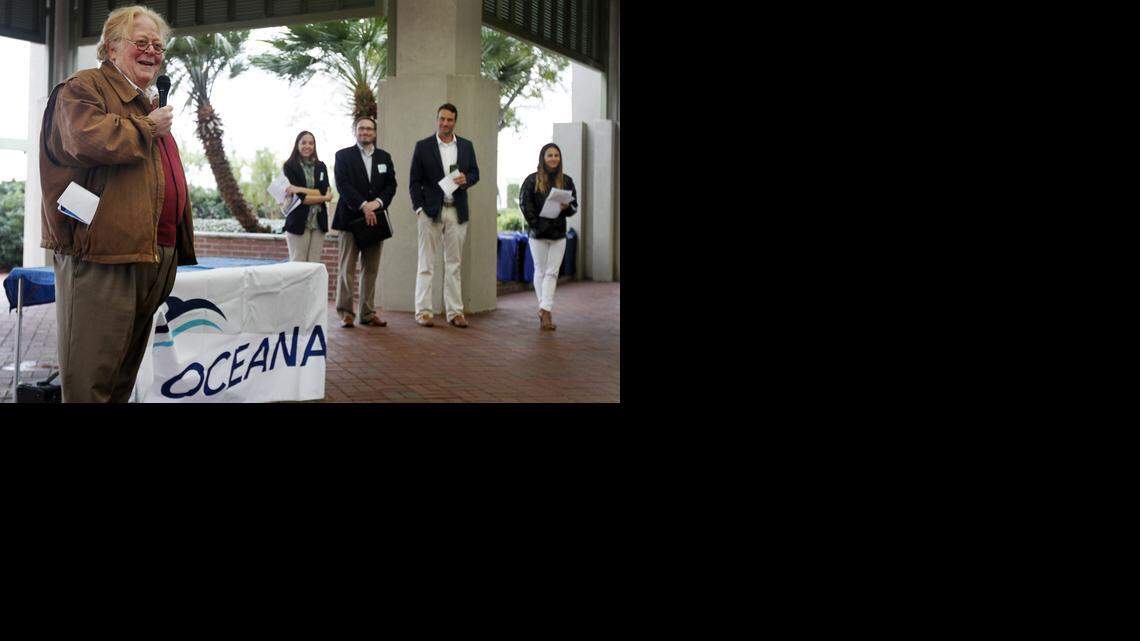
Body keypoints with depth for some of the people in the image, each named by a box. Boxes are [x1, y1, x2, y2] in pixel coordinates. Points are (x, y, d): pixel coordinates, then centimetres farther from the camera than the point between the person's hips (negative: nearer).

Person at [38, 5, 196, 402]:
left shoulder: (151, 104, 26)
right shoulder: (84, 88, -1)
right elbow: (89, 139, -23)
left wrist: (178, 248, 25)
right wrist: (147, 128, -8)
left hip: (156, 256, 9)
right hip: (103, 254, -9)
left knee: (125, 373, 15)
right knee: (91, 380, -5)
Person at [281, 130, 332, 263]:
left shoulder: (321, 166, 12)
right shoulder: (289, 166, 1)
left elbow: (324, 191, -2)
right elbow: (297, 198, -8)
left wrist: (300, 189, -13)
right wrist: (323, 198, -11)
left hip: (318, 222, 3)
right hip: (298, 221, -3)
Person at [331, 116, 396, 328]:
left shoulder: (384, 157, 16)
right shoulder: (343, 155, 4)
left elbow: (391, 184, 7)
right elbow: (343, 185, -7)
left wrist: (378, 202, -11)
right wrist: (363, 206, -18)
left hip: (375, 218, 4)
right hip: (351, 217, -3)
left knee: (371, 269, 5)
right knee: (347, 268, -3)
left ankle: (367, 313, 10)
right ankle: (345, 312, 1)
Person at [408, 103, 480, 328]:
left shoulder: (466, 146, 10)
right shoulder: (423, 146, 2)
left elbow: (475, 172, 15)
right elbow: (414, 181, 2)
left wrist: (466, 179, -8)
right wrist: (418, 208, -8)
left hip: (457, 212, 3)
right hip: (431, 211, -2)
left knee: (453, 263, 6)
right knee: (426, 263, 1)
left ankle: (455, 311, 9)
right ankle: (423, 311, 4)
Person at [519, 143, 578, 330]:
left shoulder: (566, 181, 7)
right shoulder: (532, 180, 0)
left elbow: (574, 206, 9)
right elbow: (524, 203, -5)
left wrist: (567, 207, -14)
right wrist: (535, 223, -14)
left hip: (558, 233, 2)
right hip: (538, 233, -2)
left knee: (552, 272, -3)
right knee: (540, 271, 5)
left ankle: (545, 310, -6)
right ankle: (546, 312, 14)